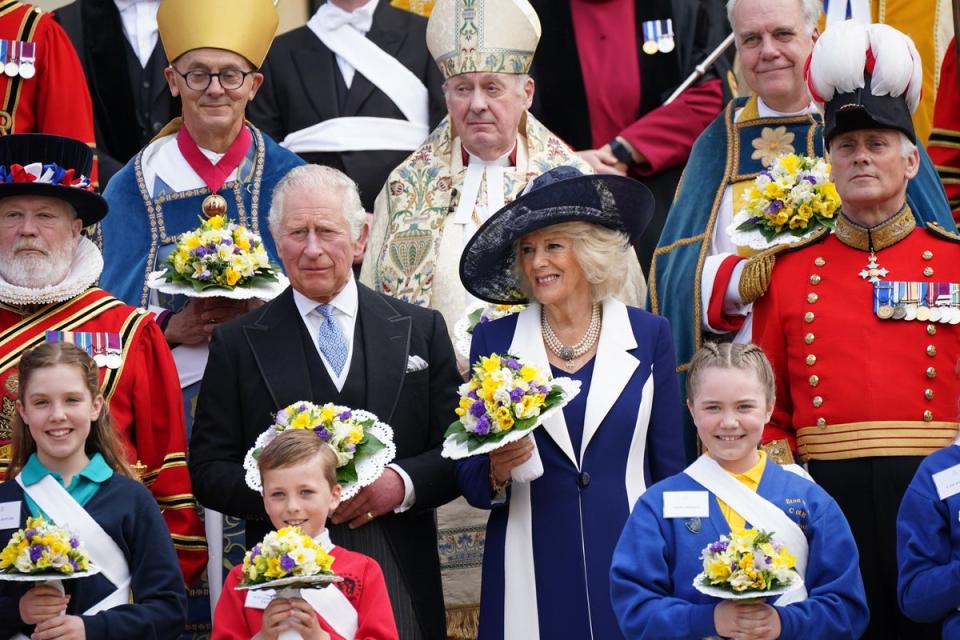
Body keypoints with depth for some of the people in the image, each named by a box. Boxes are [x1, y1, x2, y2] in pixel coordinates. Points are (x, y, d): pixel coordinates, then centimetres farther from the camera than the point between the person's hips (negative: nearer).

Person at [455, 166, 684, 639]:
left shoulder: (649, 336, 3)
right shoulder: (493, 341, 3)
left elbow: (669, 467, 5)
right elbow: (470, 481, 5)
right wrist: (496, 472, -16)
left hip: (628, 564, 0)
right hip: (532, 576, 0)